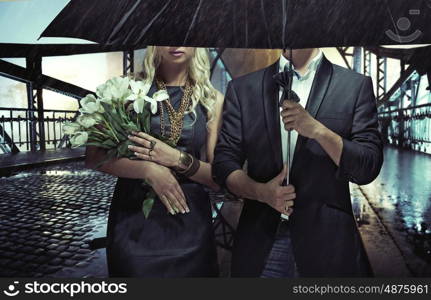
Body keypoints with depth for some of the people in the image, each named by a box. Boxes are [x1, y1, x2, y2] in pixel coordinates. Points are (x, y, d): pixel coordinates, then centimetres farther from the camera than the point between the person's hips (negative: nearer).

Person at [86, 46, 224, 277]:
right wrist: (148, 169, -17)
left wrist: (178, 159, -17)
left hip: (189, 220, 1)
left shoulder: (213, 100, 0)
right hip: (132, 214, -1)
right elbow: (93, 157, -3)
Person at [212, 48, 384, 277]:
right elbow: (224, 162, 2)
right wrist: (260, 191, -16)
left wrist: (317, 130, -20)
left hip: (327, 241, -1)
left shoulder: (356, 86, 0)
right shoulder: (242, 88, 4)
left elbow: (368, 169, -5)